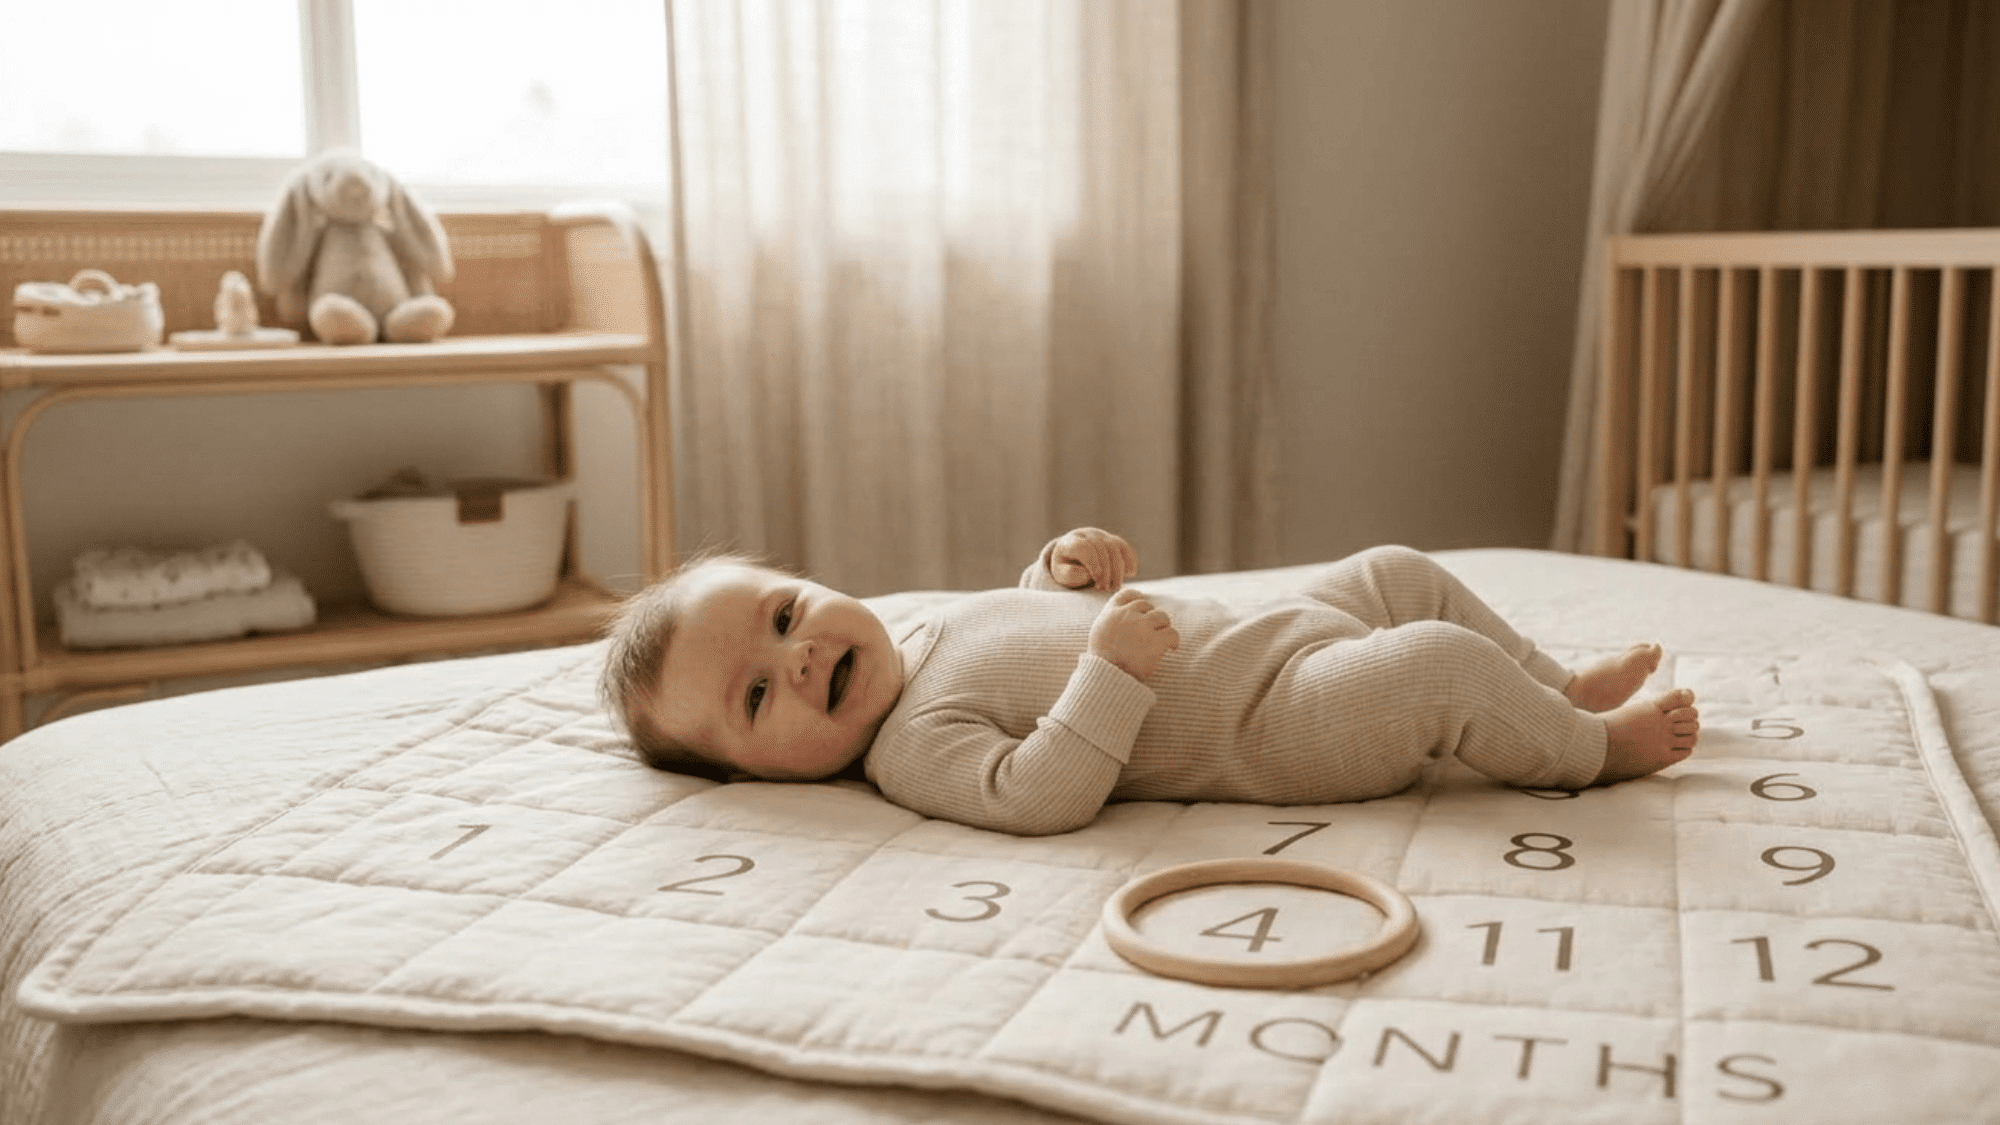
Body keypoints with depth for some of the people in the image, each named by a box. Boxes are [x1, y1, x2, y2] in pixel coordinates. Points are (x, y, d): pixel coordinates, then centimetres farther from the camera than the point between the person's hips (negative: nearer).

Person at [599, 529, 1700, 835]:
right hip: (1280, 730, -9)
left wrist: (1068, 567, 2)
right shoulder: (915, 749, -20)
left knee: (1399, 574, 18)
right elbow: (1038, 797, -33)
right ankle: (1587, 746, 8)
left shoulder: (939, 620, 7)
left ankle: (1563, 686, 35)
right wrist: (1114, 668, -37)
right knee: (1443, 663, -22)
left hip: (1277, 633, 9)